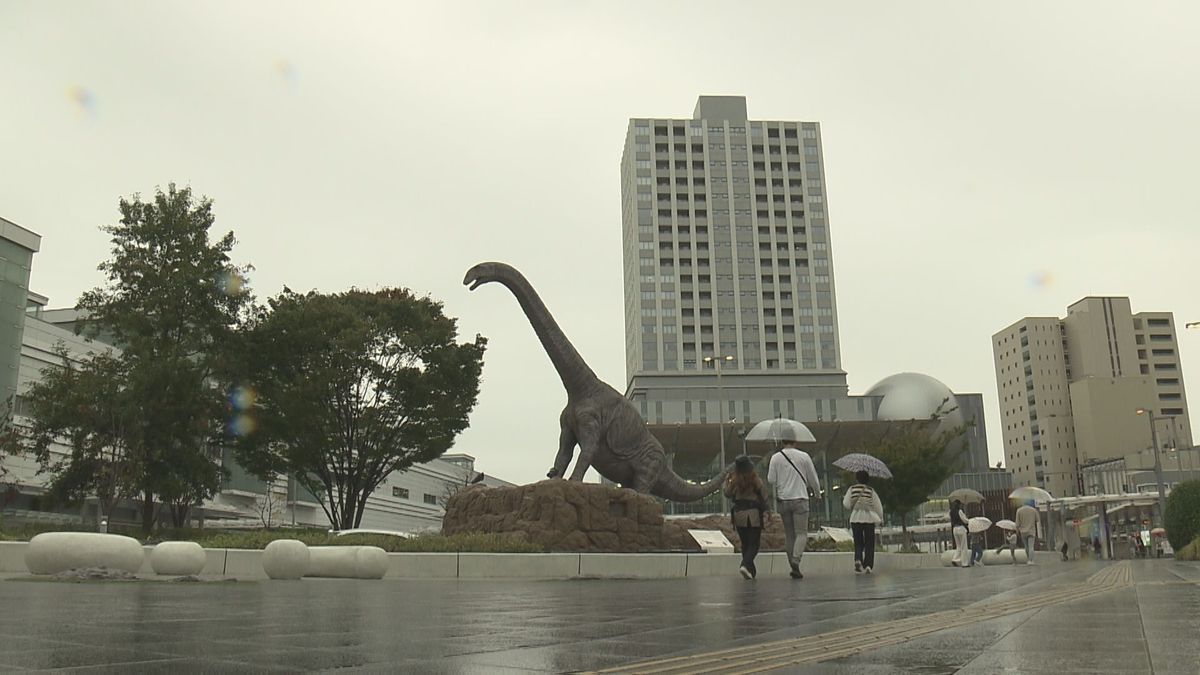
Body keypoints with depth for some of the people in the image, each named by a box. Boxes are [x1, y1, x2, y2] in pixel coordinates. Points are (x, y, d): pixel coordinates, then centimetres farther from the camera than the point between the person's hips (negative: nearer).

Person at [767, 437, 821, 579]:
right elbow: (813, 478, 7)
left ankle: (793, 566, 11)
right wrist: (817, 491, 25)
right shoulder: (804, 456, -1)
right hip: (800, 499, -2)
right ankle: (796, 560, -24)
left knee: (788, 534, 10)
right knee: (801, 533, -2)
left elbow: (770, 479, 0)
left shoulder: (775, 457, 1)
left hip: (783, 500, 2)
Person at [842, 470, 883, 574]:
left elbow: (846, 505, -2)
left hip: (855, 519, 1)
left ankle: (858, 559, -15)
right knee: (869, 544, 6)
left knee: (858, 542, 9)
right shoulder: (871, 490, 1)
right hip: (869, 519, -1)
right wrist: (881, 519, 14)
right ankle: (868, 565, -3)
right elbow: (878, 506, 3)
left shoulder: (851, 489, 1)